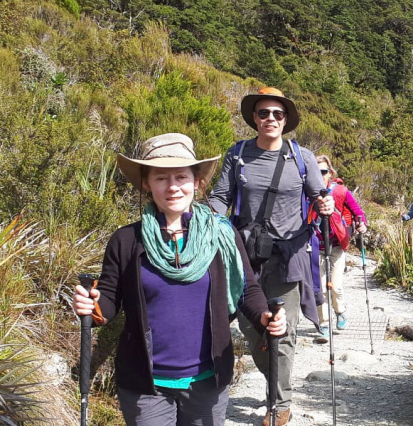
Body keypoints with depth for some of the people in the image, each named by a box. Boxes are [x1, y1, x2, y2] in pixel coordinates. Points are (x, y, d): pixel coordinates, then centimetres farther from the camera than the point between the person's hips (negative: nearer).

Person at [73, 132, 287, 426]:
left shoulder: (222, 234, -5)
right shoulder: (126, 241, -6)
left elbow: (247, 290, -1)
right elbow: (109, 298, -1)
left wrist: (265, 317, -20)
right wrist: (92, 307, -23)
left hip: (208, 380, 1)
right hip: (144, 385, -1)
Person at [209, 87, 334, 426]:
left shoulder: (302, 157, 0)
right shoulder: (237, 155, 3)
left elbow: (319, 196, 5)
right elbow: (221, 197, 1)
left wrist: (327, 205, -18)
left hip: (287, 254, -2)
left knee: (282, 332, 0)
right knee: (250, 326, 13)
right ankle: (277, 385, 38)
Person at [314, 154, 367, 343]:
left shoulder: (341, 191, -6)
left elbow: (357, 211, -1)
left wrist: (361, 224, -21)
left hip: (336, 245, 0)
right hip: (316, 247, 1)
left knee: (336, 285, -5)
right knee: (320, 287, 0)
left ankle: (340, 312, 28)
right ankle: (324, 326, 14)